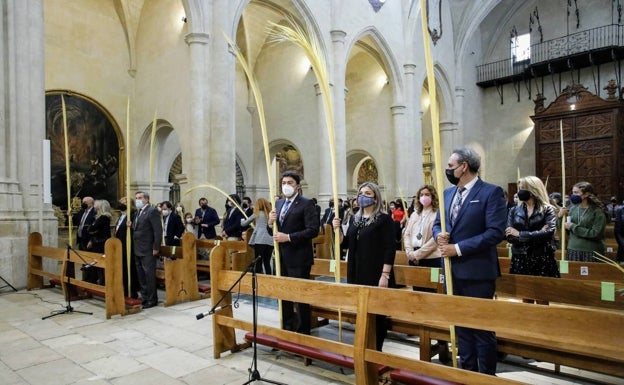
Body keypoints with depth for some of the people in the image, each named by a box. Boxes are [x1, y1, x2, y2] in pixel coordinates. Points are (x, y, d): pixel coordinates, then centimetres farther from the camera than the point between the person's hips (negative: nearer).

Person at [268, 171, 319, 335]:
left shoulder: (306, 204, -10)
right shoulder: (279, 203, 12)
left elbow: (313, 230, -20)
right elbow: (274, 232, 14)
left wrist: (288, 237, -22)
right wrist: (270, 223, -8)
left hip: (298, 258, -7)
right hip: (282, 257, 7)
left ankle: (303, 331, 19)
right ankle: (287, 328, 34)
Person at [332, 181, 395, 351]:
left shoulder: (384, 219, -8)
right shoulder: (355, 218, 11)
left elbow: (390, 249, -13)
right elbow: (347, 242, 13)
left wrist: (385, 275, -19)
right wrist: (338, 229, -5)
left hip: (376, 275, -6)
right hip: (357, 274, 6)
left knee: (376, 314, 2)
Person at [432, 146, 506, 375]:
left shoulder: (492, 192, -10)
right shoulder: (448, 193, 11)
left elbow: (496, 232, -19)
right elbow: (437, 224, 17)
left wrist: (459, 248, -20)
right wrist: (439, 235, -8)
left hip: (476, 271, -7)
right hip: (453, 270, 7)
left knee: (482, 326, 7)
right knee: (461, 325, 17)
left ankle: (487, 376, 24)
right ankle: (467, 371, 33)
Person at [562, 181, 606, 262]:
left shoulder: (597, 211, -6)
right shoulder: (573, 209, 7)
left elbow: (596, 234, -16)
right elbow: (566, 230, 10)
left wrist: (573, 227, -15)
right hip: (572, 250, 4)